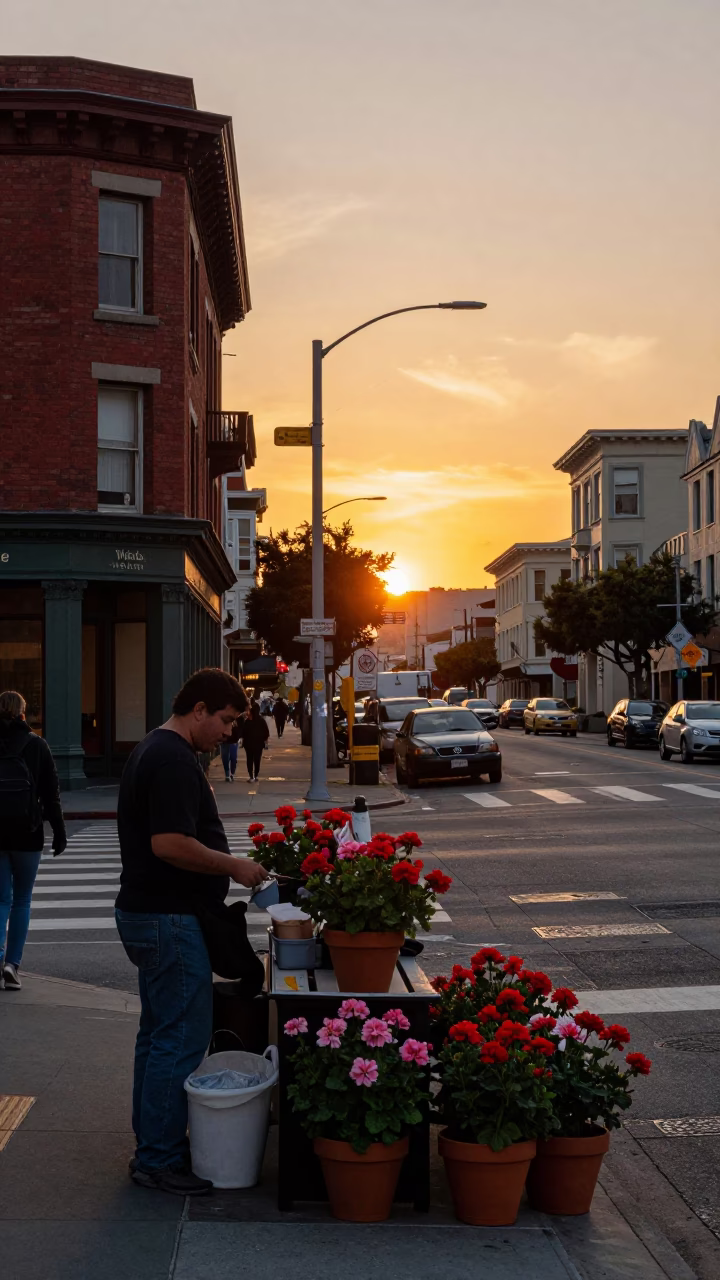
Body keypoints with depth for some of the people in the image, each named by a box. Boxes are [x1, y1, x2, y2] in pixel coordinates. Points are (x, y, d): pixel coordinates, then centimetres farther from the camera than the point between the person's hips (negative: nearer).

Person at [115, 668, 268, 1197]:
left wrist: (224, 866, 20)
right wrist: (233, 865, -16)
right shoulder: (175, 760, -19)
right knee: (182, 1039, -4)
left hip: (146, 912, 11)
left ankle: (154, 1146, 26)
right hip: (170, 920, -11)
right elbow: (170, 843, -27)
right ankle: (160, 1158, 4)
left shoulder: (154, 751, 15)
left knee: (159, 1033, 17)